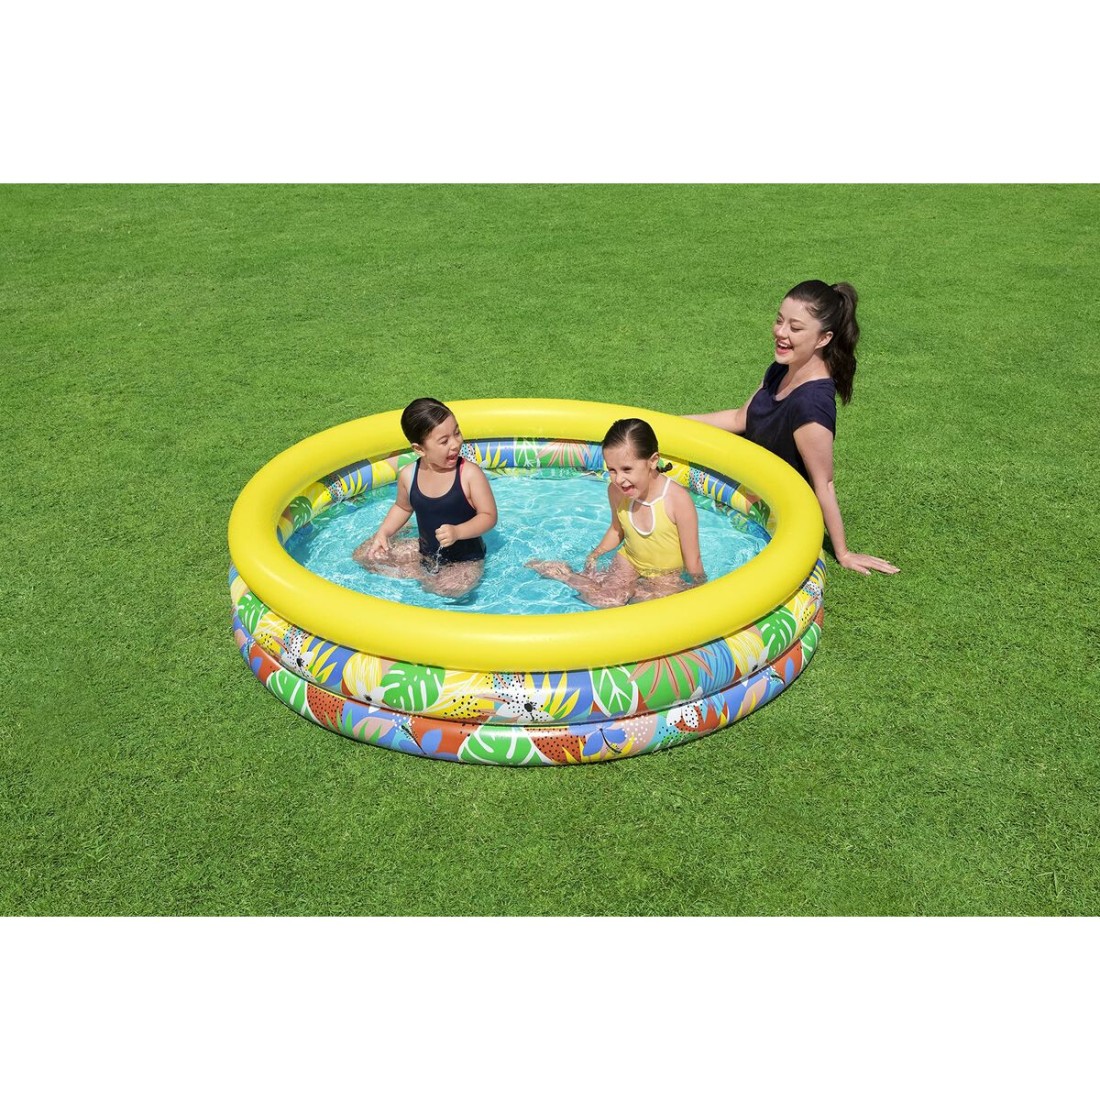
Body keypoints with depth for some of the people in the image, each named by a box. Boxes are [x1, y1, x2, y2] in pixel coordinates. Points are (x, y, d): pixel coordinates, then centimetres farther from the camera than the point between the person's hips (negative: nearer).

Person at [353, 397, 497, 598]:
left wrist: (457, 532, -33)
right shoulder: (408, 476, -10)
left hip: (466, 559, -3)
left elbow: (489, 516, -18)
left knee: (453, 586, -37)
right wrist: (383, 533, -3)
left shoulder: (470, 474, -23)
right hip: (426, 552, 4)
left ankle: (420, 574, -6)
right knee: (362, 554, 0)